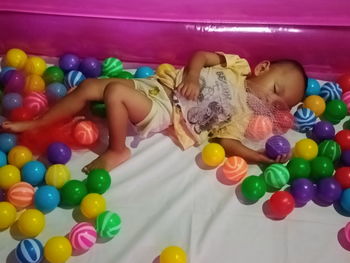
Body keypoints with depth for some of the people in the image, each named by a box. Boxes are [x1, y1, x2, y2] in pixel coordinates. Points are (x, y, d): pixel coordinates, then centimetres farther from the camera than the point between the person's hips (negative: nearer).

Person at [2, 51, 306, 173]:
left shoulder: (242, 113, 1)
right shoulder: (238, 66, 9)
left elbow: (228, 143, -8)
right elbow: (201, 56, 8)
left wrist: (264, 157, -18)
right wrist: (192, 76, -12)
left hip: (162, 111, -5)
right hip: (154, 85, 5)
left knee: (114, 92, -31)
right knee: (88, 86, -1)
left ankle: (117, 151, -10)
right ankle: (36, 123, 15)